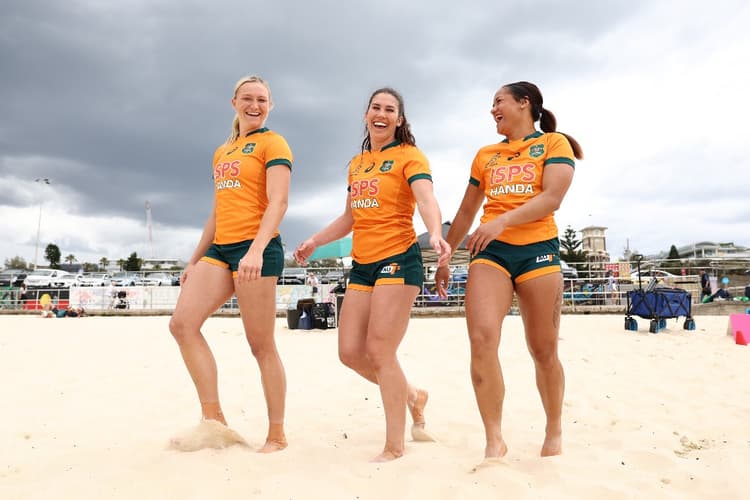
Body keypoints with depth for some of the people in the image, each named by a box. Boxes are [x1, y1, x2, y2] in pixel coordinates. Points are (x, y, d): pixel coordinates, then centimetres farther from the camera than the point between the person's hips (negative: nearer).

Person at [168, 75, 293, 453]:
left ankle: (277, 436, 8)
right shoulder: (222, 152, 23)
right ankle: (214, 421, -1)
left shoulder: (272, 143, 1)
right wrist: (195, 259, 22)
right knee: (182, 324, -7)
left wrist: (256, 250, -27)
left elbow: (278, 202, -13)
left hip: (256, 249, -7)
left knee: (261, 346, -4)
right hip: (219, 248, 8)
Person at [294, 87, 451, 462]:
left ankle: (394, 447, 7)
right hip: (361, 265, 7)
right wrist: (315, 241, 18)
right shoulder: (356, 164, 18)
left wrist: (435, 232, -40)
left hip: (398, 260, -7)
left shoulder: (409, 155, -2)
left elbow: (426, 199, -21)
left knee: (380, 351, -9)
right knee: (350, 352, 4)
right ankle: (411, 396, 29)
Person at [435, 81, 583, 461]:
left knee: (543, 350, 4)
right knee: (481, 338, -17)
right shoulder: (485, 155, 19)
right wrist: (444, 258, 22)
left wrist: (503, 220, -23)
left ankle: (554, 432, 25)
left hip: (538, 249, -3)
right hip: (490, 251, 3)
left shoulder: (554, 144, 6)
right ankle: (494, 440, -10)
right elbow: (466, 211, 23)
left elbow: (552, 197, -10)